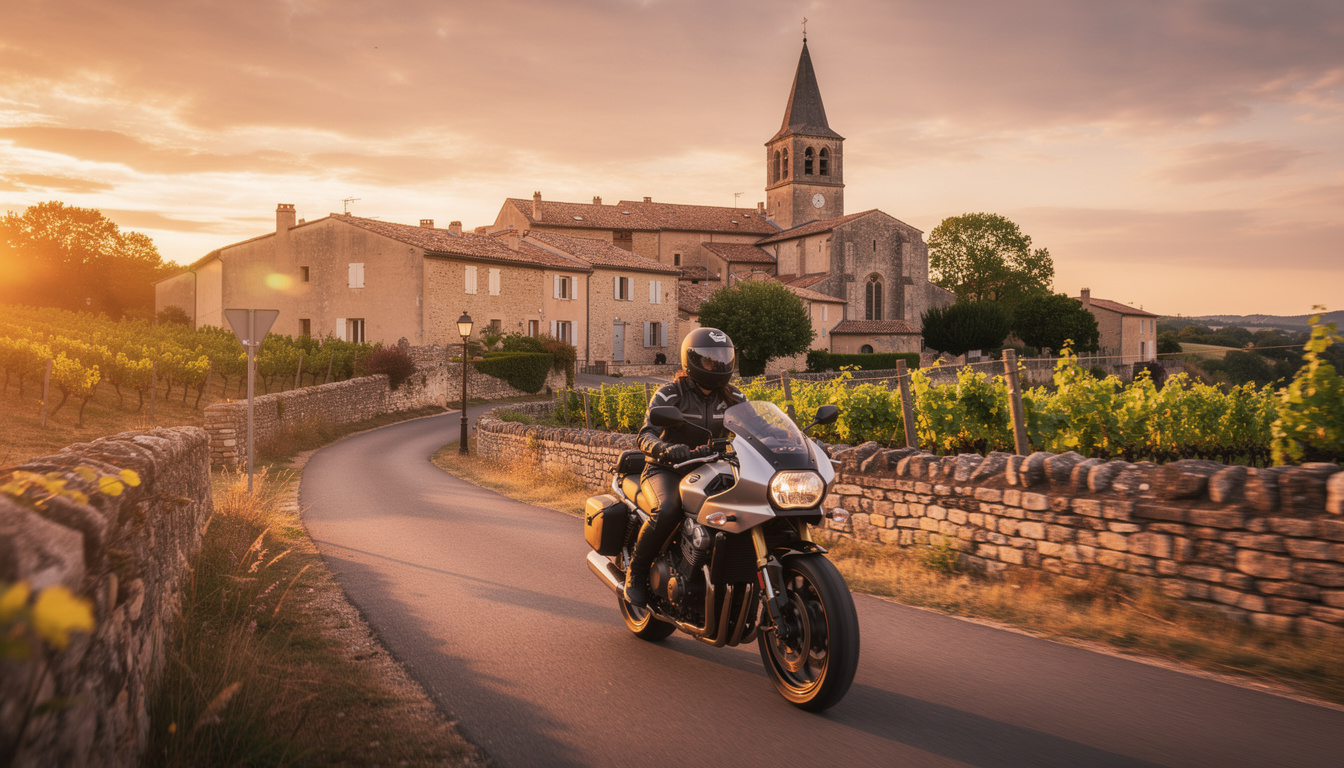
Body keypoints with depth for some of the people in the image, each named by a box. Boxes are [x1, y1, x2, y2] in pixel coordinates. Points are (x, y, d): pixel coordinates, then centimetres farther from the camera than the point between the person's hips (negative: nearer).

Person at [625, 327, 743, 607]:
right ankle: (635, 571, -12)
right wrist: (666, 448, -43)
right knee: (667, 511, -36)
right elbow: (646, 436, -20)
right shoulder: (669, 395, -8)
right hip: (666, 471, -4)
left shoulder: (732, 398, 8)